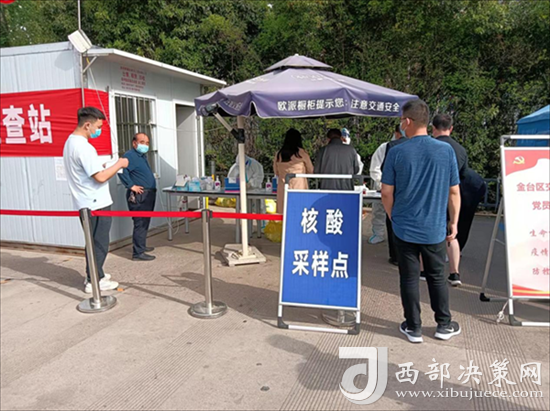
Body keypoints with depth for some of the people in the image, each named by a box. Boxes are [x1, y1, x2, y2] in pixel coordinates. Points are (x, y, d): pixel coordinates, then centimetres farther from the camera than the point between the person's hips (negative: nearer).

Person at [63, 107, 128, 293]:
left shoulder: (70, 142, 12)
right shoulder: (83, 147, -21)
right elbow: (100, 177, -25)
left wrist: (104, 168, 12)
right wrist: (119, 164, -12)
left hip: (86, 203, 10)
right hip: (96, 204, -10)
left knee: (94, 242, 19)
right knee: (99, 244, 1)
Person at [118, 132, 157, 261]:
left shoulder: (142, 155, 18)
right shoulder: (130, 155, -13)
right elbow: (122, 171, -27)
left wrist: (152, 183, 17)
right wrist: (132, 186, -23)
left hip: (148, 194, 10)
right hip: (139, 195, -10)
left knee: (145, 222, 18)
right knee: (140, 223, -9)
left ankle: (141, 246, 31)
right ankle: (138, 253, -5)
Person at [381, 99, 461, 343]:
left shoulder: (396, 153, -9)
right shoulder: (446, 150, -5)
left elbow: (386, 193, -6)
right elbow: (454, 191, -1)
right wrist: (454, 222, 9)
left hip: (404, 228, -1)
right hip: (434, 229, 1)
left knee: (409, 278, 10)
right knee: (437, 277, 16)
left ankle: (413, 328, 19)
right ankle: (444, 326, 28)